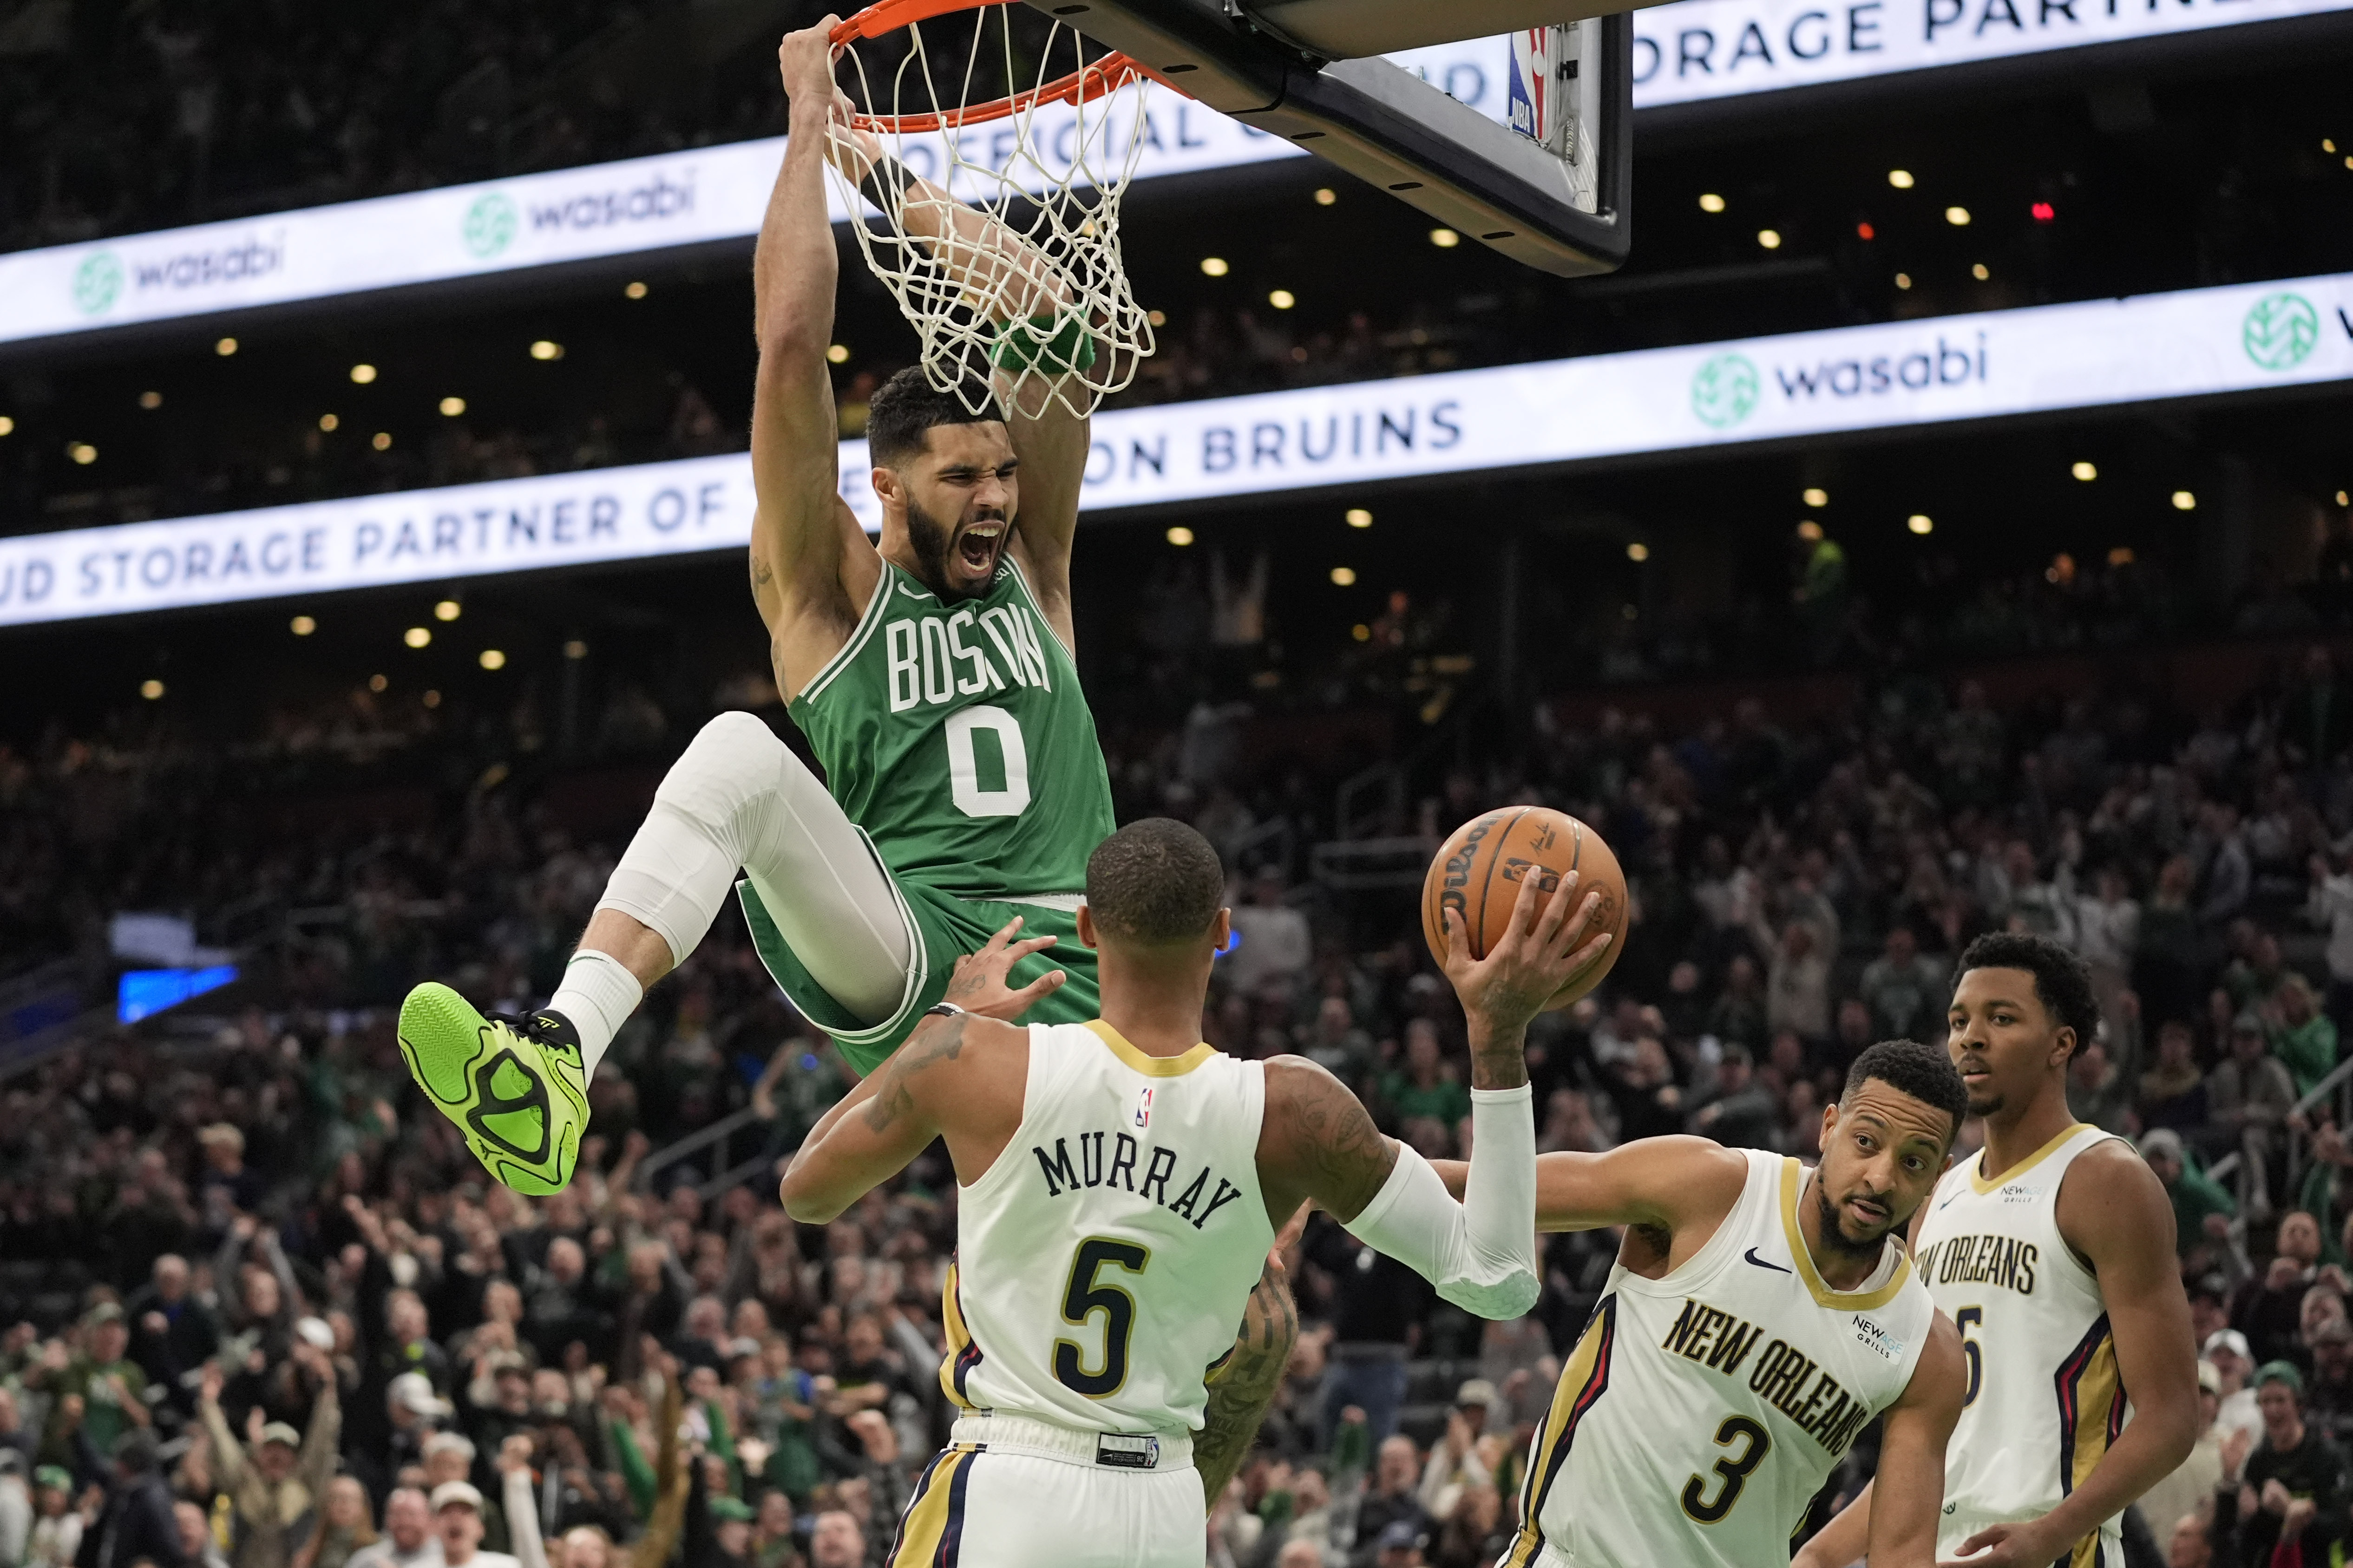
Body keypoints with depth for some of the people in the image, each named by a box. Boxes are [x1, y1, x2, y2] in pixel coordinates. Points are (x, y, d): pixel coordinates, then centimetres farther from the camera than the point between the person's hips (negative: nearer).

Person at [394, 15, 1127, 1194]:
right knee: (739, 752, -31)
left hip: (1063, 983, 4)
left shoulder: (1030, 570, 17)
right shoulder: (830, 591, 8)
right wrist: (809, 123, 2)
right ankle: (558, 1059, -48)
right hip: (888, 963, -4)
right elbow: (789, 345, -2)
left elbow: (1052, 318, 10)